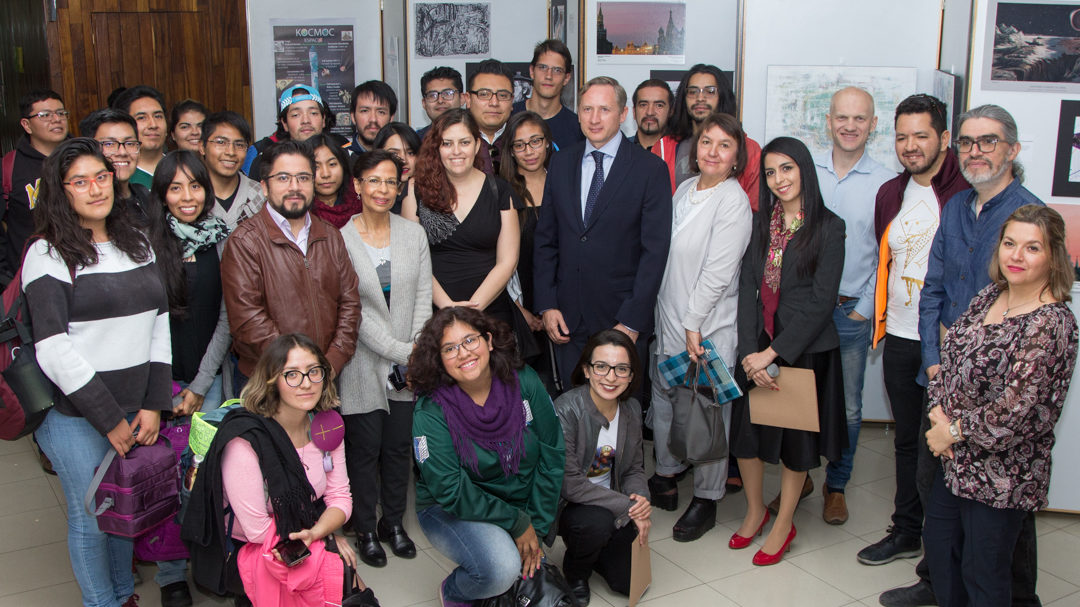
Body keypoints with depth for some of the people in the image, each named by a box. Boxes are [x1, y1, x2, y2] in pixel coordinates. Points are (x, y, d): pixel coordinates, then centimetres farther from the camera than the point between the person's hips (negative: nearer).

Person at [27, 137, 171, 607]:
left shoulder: (136, 242, 9)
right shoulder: (48, 254, -9)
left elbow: (160, 322, 9)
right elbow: (52, 349, -15)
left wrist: (154, 404, 0)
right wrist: (109, 419, -14)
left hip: (136, 409, 5)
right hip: (76, 415, -5)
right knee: (91, 520, 7)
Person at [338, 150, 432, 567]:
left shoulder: (414, 234, 4)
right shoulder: (340, 239, -8)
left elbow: (423, 299, 3)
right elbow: (353, 311, -11)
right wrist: (400, 352, -15)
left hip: (407, 367, 3)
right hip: (364, 363, -3)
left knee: (399, 446, 11)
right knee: (365, 447, 6)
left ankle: (394, 522, 30)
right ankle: (366, 529, 24)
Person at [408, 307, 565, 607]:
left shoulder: (524, 383, -9)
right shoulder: (431, 411, -18)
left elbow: (552, 455, -4)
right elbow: (451, 491, -19)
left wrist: (536, 528, -7)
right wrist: (517, 524, -18)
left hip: (521, 505, 4)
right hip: (451, 512, -3)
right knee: (502, 567, -30)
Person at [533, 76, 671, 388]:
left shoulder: (650, 169, -5)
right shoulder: (561, 163, 9)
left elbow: (655, 251, -8)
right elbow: (545, 239, 11)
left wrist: (632, 322, -13)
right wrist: (546, 305, 2)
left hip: (623, 316, -3)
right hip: (567, 318, 4)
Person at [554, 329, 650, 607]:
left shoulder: (632, 409, -4)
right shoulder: (567, 409, -24)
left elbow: (635, 468, 7)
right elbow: (569, 483, -26)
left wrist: (641, 499, -15)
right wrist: (627, 507, -25)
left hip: (609, 503, 5)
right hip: (565, 505, -5)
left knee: (630, 581, -5)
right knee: (598, 521, -35)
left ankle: (593, 550, 28)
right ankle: (574, 574, -1)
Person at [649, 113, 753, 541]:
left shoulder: (733, 202, -14)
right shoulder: (684, 189, 9)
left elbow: (718, 272, -17)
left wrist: (694, 326, -16)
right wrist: (668, 317, 12)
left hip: (708, 327, -7)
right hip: (669, 320, 7)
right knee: (663, 397, 17)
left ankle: (706, 501, 17)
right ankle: (666, 479, 35)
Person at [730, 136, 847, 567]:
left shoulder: (828, 227, -9)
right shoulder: (761, 223, 5)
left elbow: (821, 301, -14)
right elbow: (748, 289, -1)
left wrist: (773, 351, -17)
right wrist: (750, 352, -12)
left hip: (805, 349, -4)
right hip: (757, 346, 4)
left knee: (796, 437, 9)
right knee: (745, 428, 11)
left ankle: (783, 524, 27)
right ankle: (755, 510, 34)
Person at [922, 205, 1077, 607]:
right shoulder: (991, 295, 3)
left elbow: (1015, 408, -25)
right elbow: (950, 357, 7)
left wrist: (954, 430, -14)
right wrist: (939, 412, -8)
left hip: (999, 475, -7)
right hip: (955, 458, 7)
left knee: (983, 573, 9)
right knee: (938, 543, 21)